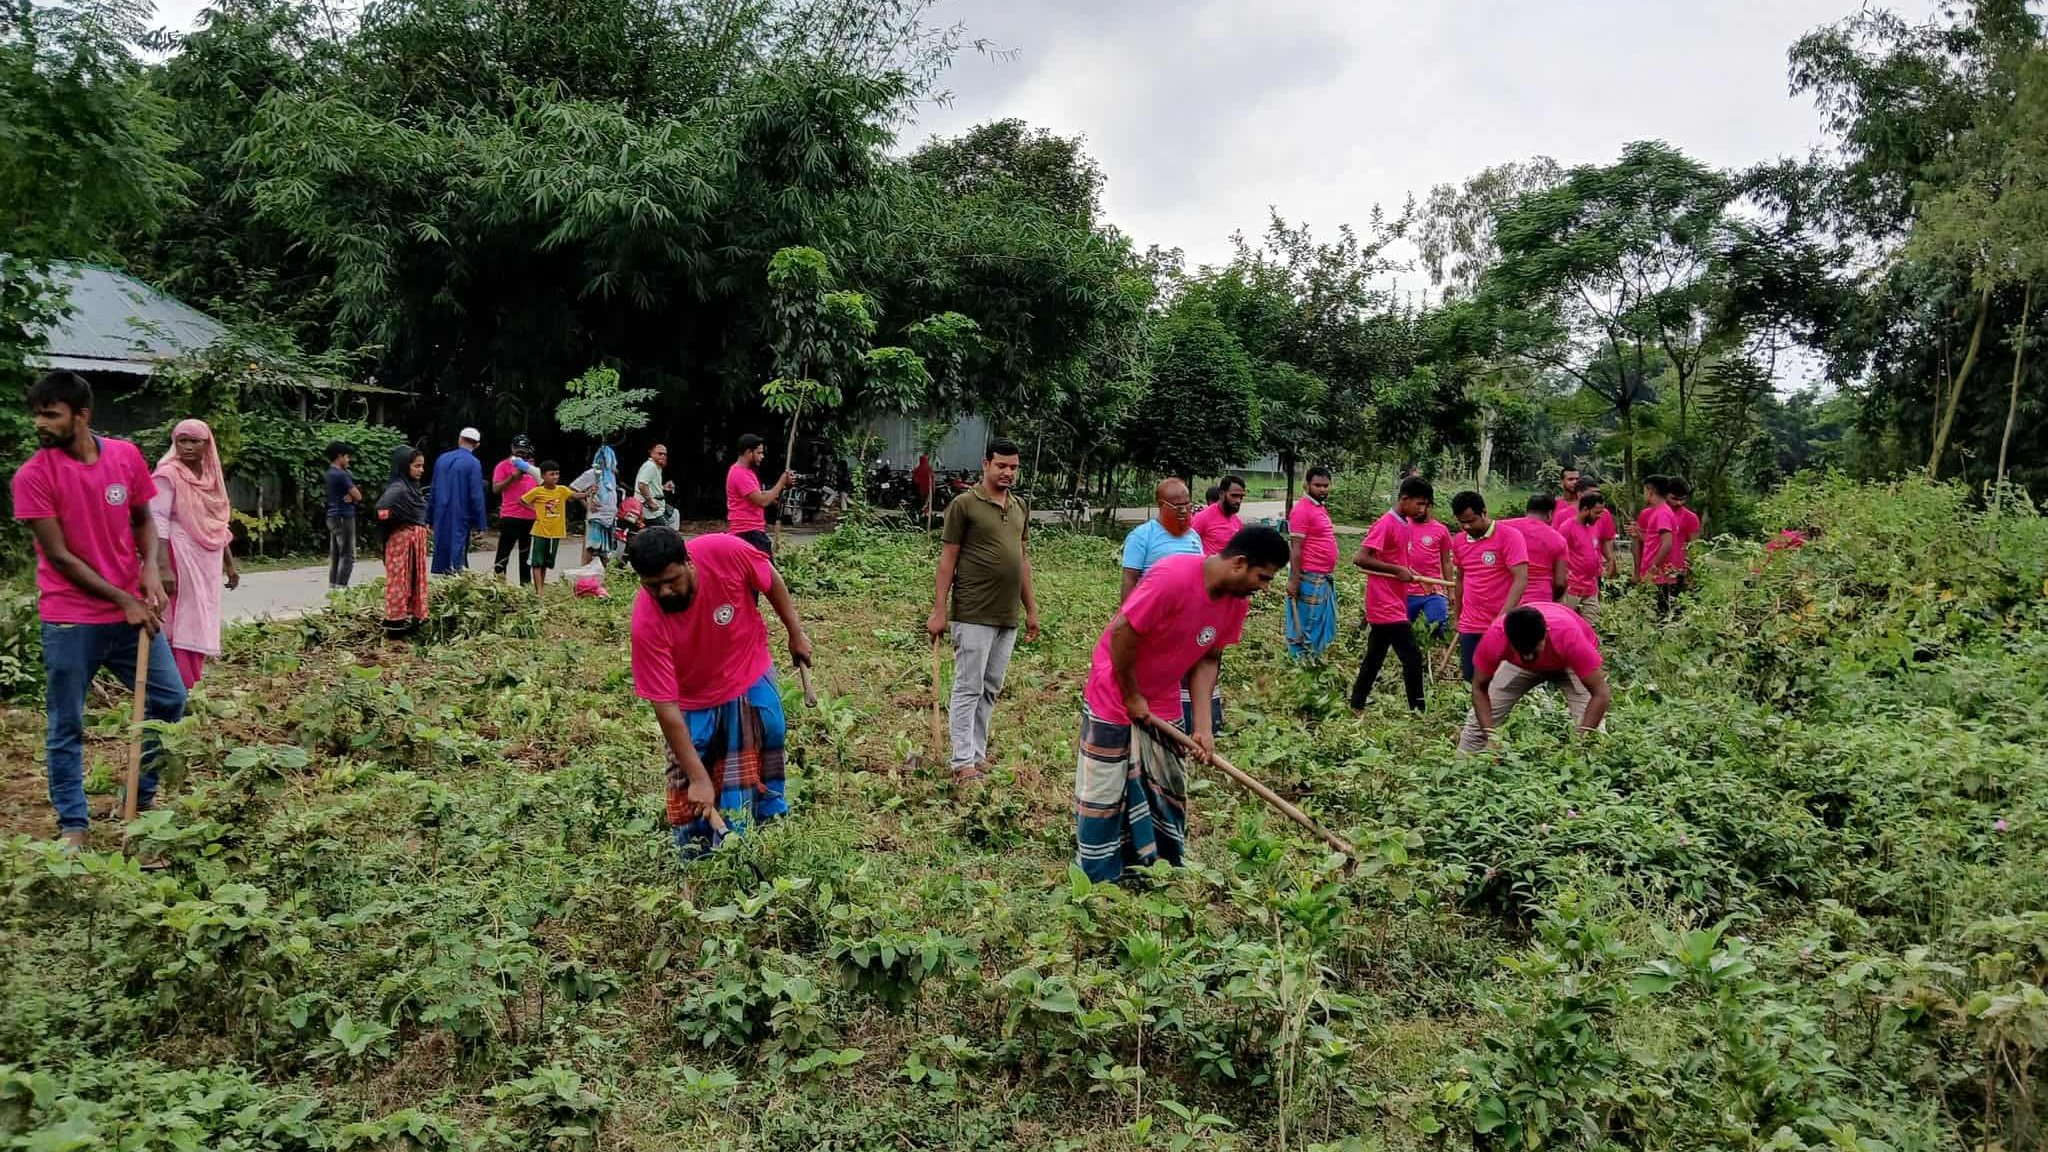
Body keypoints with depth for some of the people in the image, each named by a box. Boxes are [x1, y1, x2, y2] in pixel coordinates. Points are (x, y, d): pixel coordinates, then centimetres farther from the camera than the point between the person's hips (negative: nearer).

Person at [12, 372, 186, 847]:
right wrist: (123, 600, -14)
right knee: (65, 727, 4)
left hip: (132, 610, 4)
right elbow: (60, 557, -12)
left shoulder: (126, 455, -1)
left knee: (169, 698, 8)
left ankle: (142, 798, 26)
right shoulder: (33, 476, -12)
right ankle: (73, 825, 16)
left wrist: (151, 567, -7)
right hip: (71, 620, -4)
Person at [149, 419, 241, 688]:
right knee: (181, 625, -9)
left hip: (208, 562, 7)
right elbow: (158, 522, -16)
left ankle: (191, 688, 16)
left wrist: (229, 564, 22)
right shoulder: (168, 474, -8)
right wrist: (163, 567, -24)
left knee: (200, 625, 9)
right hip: (180, 559, -7)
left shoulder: (212, 476, 13)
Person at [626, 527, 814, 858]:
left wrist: (796, 634, 1)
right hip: (694, 703, -1)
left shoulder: (726, 553, -31)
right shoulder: (647, 624, -32)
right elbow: (666, 707, -28)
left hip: (751, 680, 2)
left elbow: (771, 582, -8)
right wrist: (698, 777, -28)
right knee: (693, 797, 4)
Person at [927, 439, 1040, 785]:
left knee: (990, 690, 11)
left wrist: (1031, 609, 17)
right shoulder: (964, 504, -5)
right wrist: (939, 611, -10)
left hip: (1008, 617, 6)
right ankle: (962, 763, 1)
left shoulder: (1020, 507, 13)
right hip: (974, 615, -6)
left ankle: (978, 755, 19)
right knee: (968, 689, -3)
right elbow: (947, 558, -6)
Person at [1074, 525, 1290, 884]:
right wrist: (1131, 696, -17)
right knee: (1105, 793, 1)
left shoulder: (1236, 602, -6)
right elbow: (1122, 632, -28)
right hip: (1115, 696, -7)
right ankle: (1097, 883, 14)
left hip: (1163, 704, 7)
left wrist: (1203, 724, -8)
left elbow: (1209, 659, 0)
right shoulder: (1174, 576, -31)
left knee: (1167, 790, 13)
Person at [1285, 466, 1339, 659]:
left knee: (1322, 625, 17)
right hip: (1309, 579, -10)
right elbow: (1296, 548, -18)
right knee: (1304, 627, -2)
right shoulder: (1302, 510, -15)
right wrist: (1294, 580, -21)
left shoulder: (1322, 508, 13)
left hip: (1325, 578, 10)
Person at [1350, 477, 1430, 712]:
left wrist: (1409, 573, 6)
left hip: (1393, 603, 9)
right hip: (1387, 605, -9)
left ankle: (1356, 706, 21)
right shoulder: (1385, 524, -16)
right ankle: (1417, 711, -2)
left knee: (1374, 659, 14)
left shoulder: (1407, 524, 11)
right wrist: (1397, 570, -21)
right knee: (1412, 657, -8)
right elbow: (1360, 558, -21)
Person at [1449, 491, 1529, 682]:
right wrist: (1458, 617, 20)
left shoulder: (1509, 536, -12)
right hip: (1470, 626, 6)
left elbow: (1521, 580, -18)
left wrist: (1502, 618, -26)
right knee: (1472, 678, 8)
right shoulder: (1458, 541, 7)